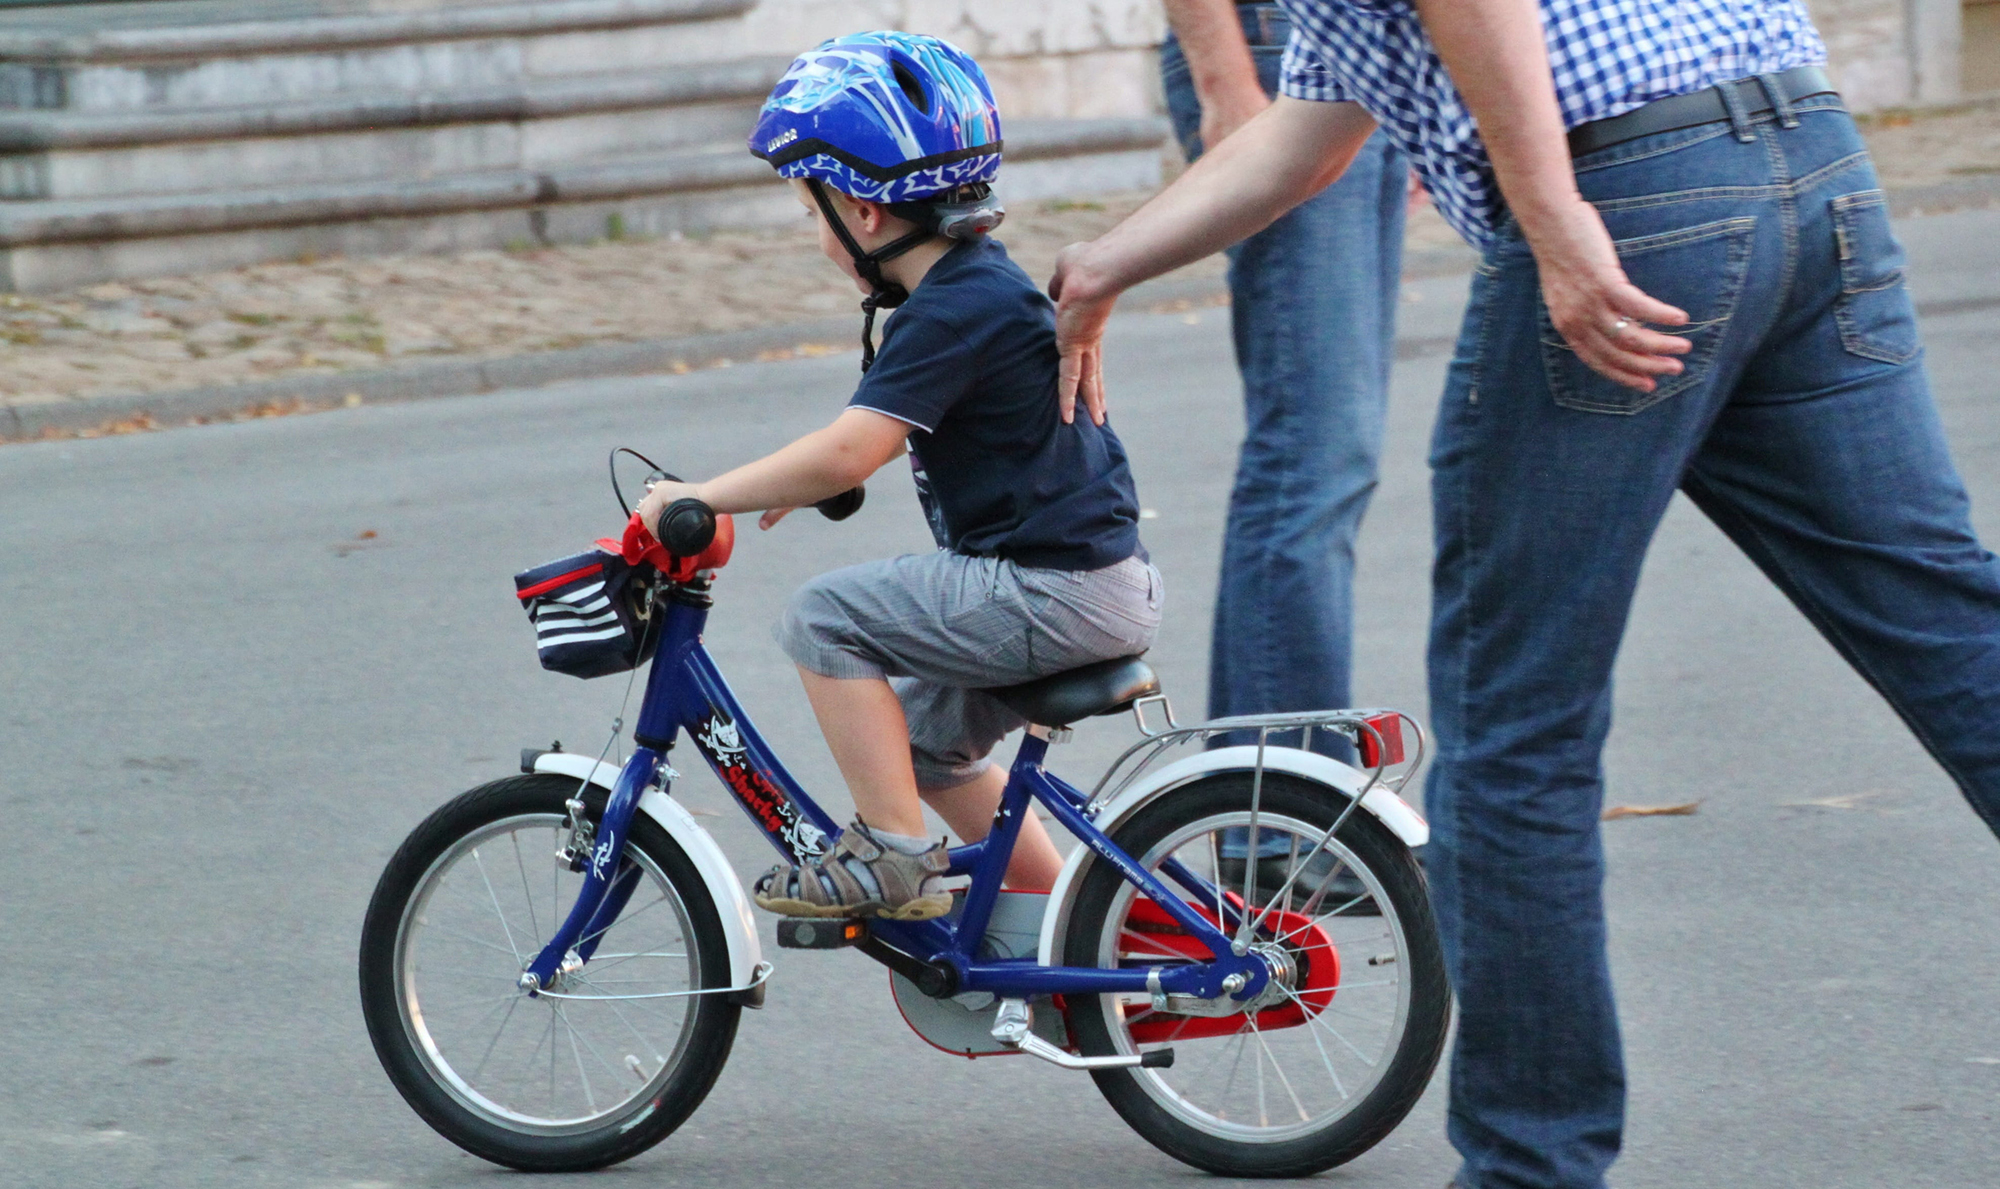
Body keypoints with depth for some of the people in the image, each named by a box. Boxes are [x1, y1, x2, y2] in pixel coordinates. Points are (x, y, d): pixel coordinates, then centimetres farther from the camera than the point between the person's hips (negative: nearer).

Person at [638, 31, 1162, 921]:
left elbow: (850, 452, -27)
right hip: (1090, 578, 11)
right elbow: (880, 435, 29)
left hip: (1058, 592, -11)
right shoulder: (981, 284, 13)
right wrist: (801, 483, 20)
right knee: (925, 736, 24)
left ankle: (893, 854, -9)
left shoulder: (955, 311, -18)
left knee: (826, 617, -13)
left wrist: (702, 498, -20)